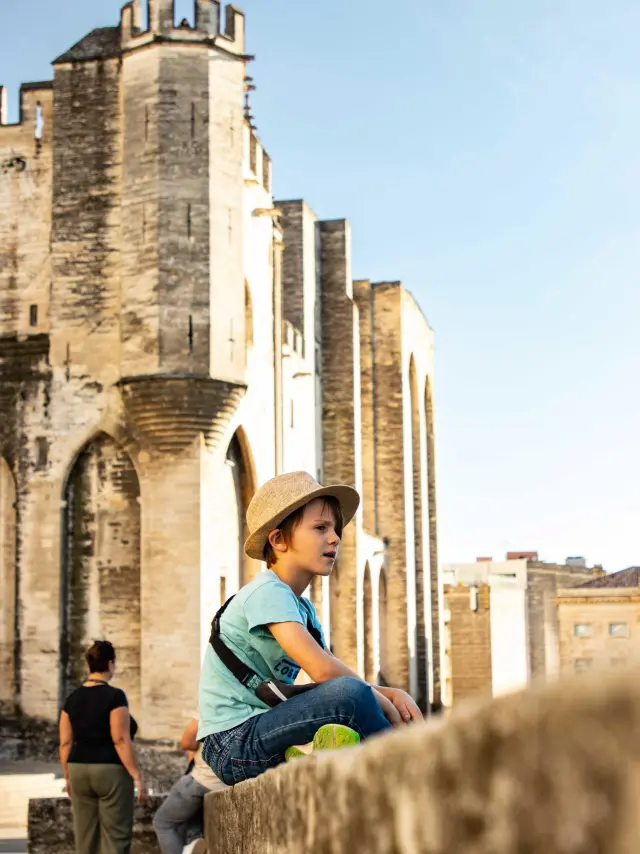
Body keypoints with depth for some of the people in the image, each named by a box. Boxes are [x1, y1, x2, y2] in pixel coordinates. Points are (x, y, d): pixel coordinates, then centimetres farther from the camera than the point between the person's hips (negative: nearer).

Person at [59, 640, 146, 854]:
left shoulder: (72, 698, 6)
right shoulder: (114, 696, -11)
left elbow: (65, 743, 6)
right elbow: (121, 740, -17)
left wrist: (68, 776, 16)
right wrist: (137, 775, -13)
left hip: (80, 771, 6)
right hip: (111, 771, -6)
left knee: (86, 836, 11)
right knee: (115, 835, 0)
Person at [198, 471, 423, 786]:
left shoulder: (304, 609, 16)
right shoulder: (267, 592, -14)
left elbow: (335, 673, 10)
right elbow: (322, 669, -25)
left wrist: (393, 694, -7)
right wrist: (382, 701, -13)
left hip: (259, 732, 10)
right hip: (232, 745, -10)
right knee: (349, 693, -26)